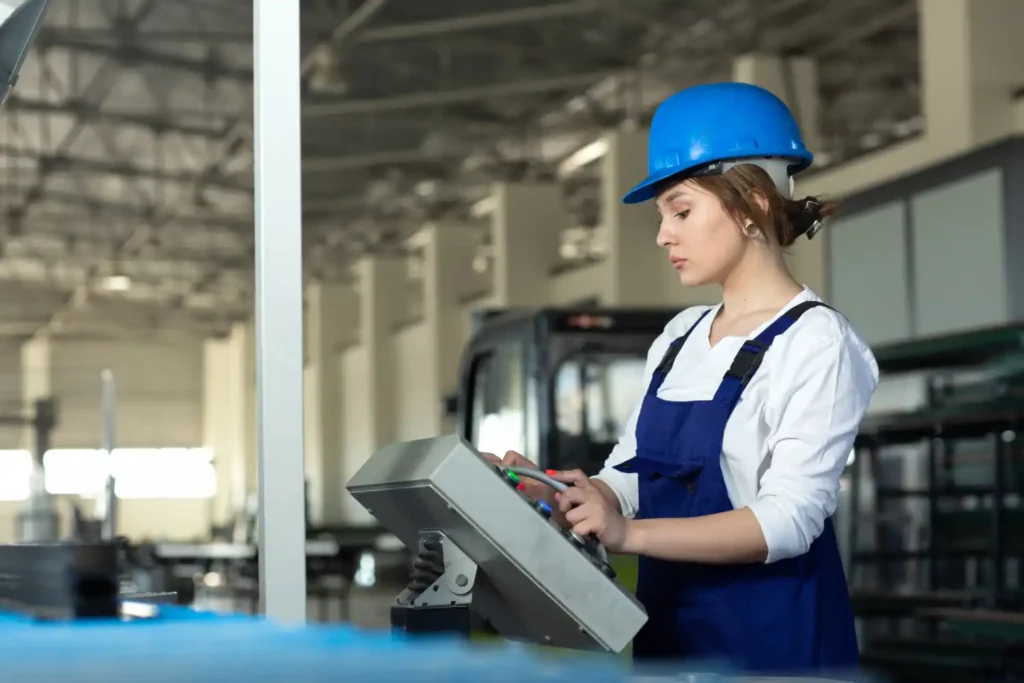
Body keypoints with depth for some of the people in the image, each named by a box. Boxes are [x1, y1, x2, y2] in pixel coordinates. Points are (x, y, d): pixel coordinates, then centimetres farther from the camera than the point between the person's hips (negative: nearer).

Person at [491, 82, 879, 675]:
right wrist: (552, 493, -9)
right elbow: (629, 481, 12)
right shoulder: (680, 338, 11)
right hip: (669, 628, 6)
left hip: (771, 637, -6)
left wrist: (629, 533, -31)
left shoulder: (816, 342, -12)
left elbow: (791, 517, -21)